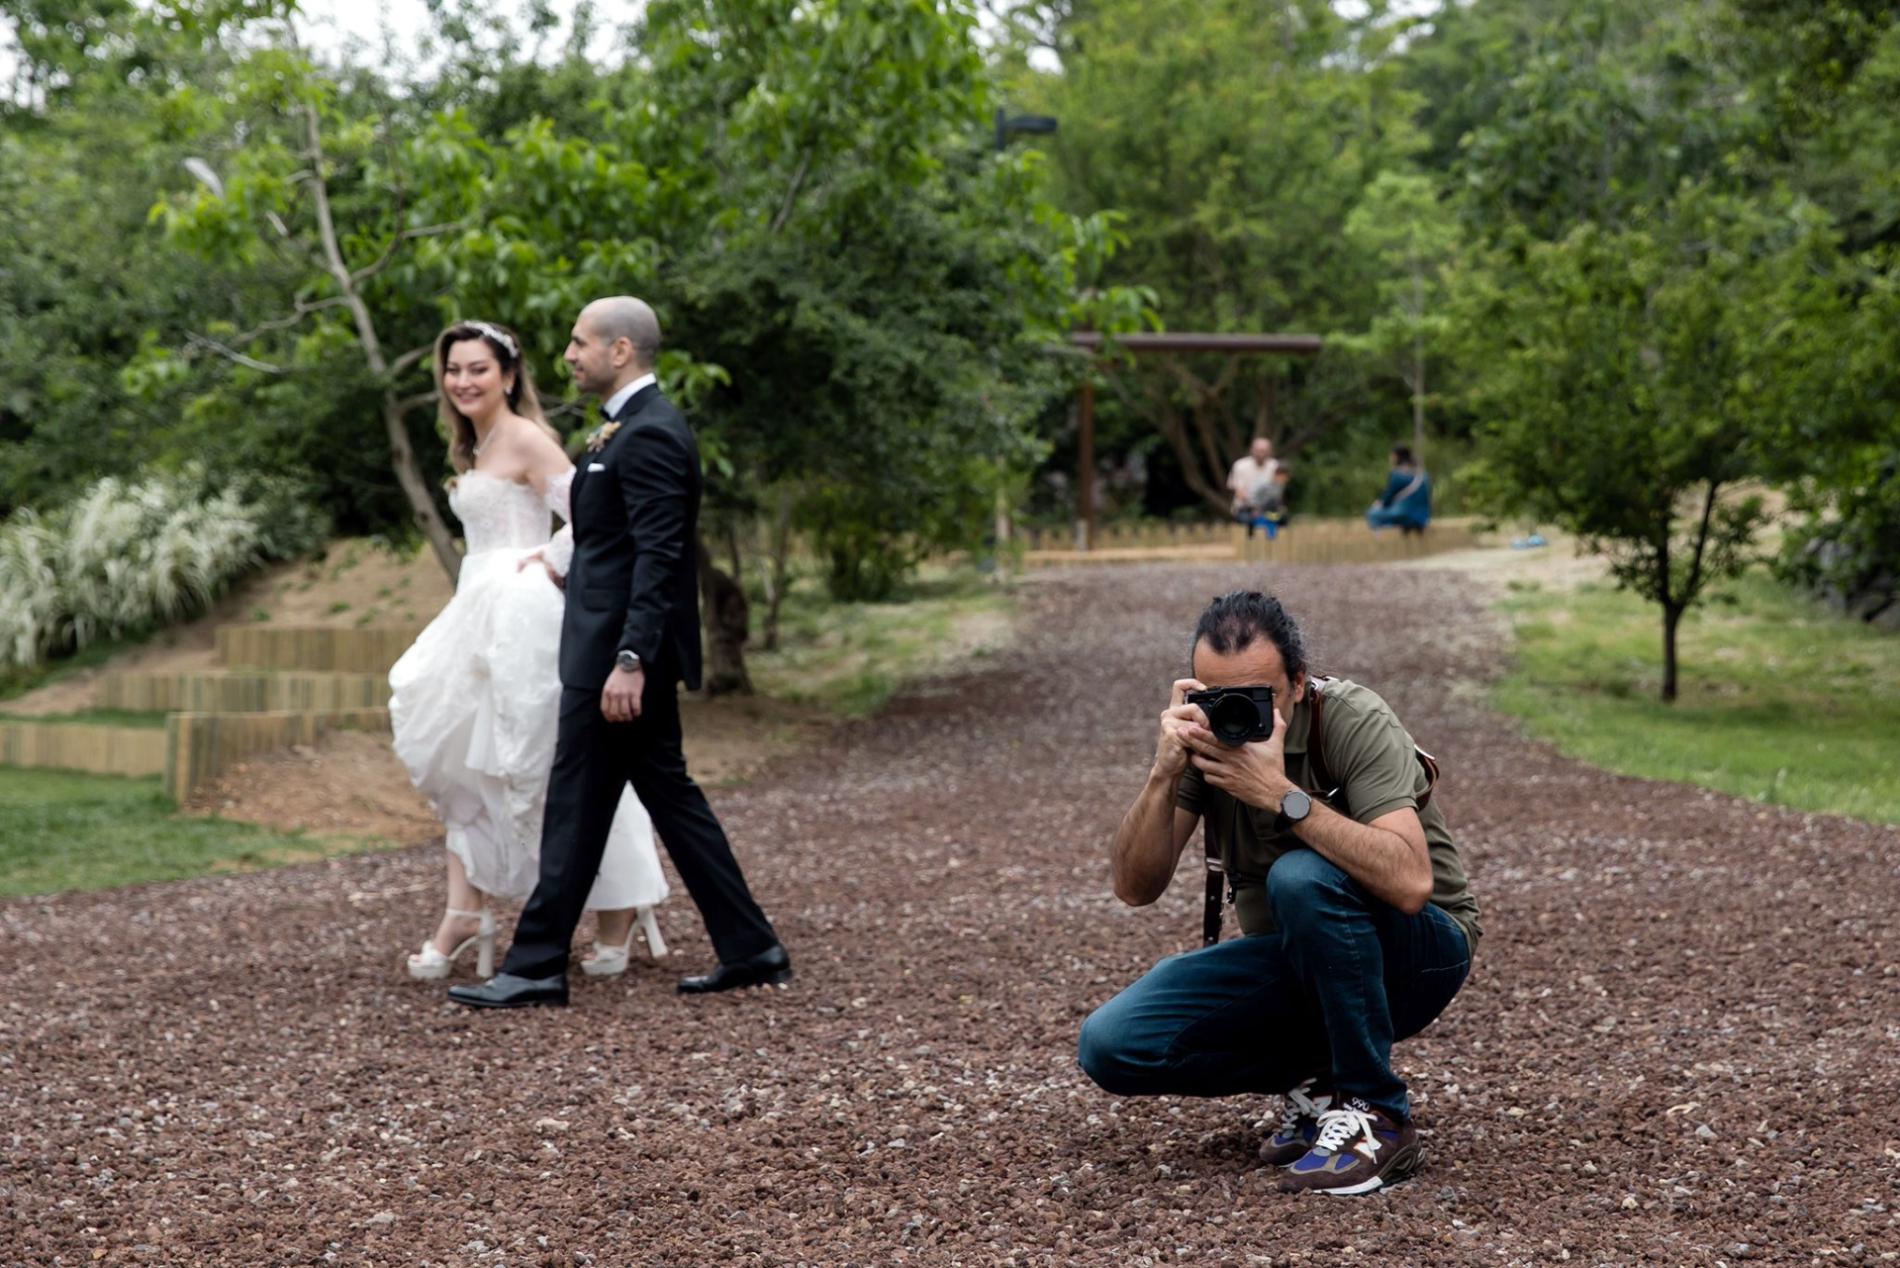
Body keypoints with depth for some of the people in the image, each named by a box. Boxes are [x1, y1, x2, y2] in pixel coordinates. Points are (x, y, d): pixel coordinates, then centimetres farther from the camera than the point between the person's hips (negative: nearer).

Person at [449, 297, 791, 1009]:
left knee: (577, 805, -4)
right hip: (622, 646, 11)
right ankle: (750, 950, 16)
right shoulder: (636, 426, 17)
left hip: (619, 650, -11)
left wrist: (629, 660, -27)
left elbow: (659, 555, -23)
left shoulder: (648, 435, -16)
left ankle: (536, 967, 4)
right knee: (667, 793, 12)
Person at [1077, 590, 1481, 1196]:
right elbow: (1135, 888, -14)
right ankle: (1318, 1077, 5)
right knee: (1111, 1043, -14)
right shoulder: (1205, 732, -9)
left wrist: (1280, 793, -41)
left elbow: (1409, 882, -39)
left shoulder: (1356, 722, -23)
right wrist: (1164, 773, -29)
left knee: (1302, 878, -37)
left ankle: (1377, 1115, -20)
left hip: (1414, 957, -5)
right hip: (1294, 963, 5)